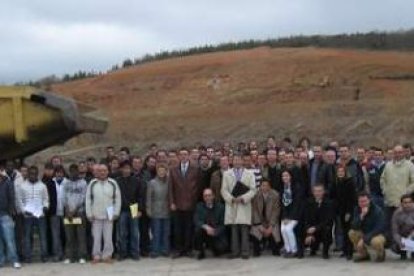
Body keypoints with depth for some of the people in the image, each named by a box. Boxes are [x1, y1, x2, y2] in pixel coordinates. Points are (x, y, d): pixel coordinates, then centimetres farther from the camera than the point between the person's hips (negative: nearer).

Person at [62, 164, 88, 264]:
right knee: (69, 236, 2)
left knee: (81, 235, -2)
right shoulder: (65, 182, 11)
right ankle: (68, 256, 6)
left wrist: (75, 210, -11)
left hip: (80, 212, -2)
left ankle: (82, 256, 0)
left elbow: (83, 197, -2)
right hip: (68, 212, 2)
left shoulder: (83, 182, 5)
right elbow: (63, 197, 5)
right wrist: (67, 210, -6)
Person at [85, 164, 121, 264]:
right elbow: (88, 199, 3)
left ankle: (107, 255, 12)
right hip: (96, 216, 0)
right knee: (96, 237, 4)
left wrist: (116, 213, -3)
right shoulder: (92, 184, 1)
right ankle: (96, 255, 13)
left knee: (108, 237, 3)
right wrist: (89, 214, -2)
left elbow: (117, 199, 2)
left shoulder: (113, 183, 0)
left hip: (109, 216, 0)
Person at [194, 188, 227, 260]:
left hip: (217, 234, 0)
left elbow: (223, 224, -4)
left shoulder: (220, 206, 1)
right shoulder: (199, 206, 3)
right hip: (205, 233, 0)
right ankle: (201, 252, -7)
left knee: (221, 247, -27)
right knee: (198, 229, -31)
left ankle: (212, 246, 15)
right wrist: (205, 227, -30)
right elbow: (196, 221, -11)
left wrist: (215, 231, -22)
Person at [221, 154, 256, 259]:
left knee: (244, 229, -4)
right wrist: (232, 198, -11)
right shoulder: (226, 174, 12)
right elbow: (224, 190, 6)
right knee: (234, 229, 0)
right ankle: (235, 251, 4)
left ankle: (245, 251, -1)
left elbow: (253, 190, 2)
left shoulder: (250, 174, 9)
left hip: (244, 205, -1)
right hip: (231, 204, 1)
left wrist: (243, 198, -13)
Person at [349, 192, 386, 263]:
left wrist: (364, 239, -28)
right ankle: (363, 254, 2)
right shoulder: (357, 210, -6)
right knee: (352, 233, -20)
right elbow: (354, 227, -16)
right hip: (365, 234, 5)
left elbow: (379, 229, -24)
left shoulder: (377, 211, -19)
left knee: (376, 241, -38)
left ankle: (381, 254, -1)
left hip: (378, 235, -5)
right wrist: (361, 216, -31)